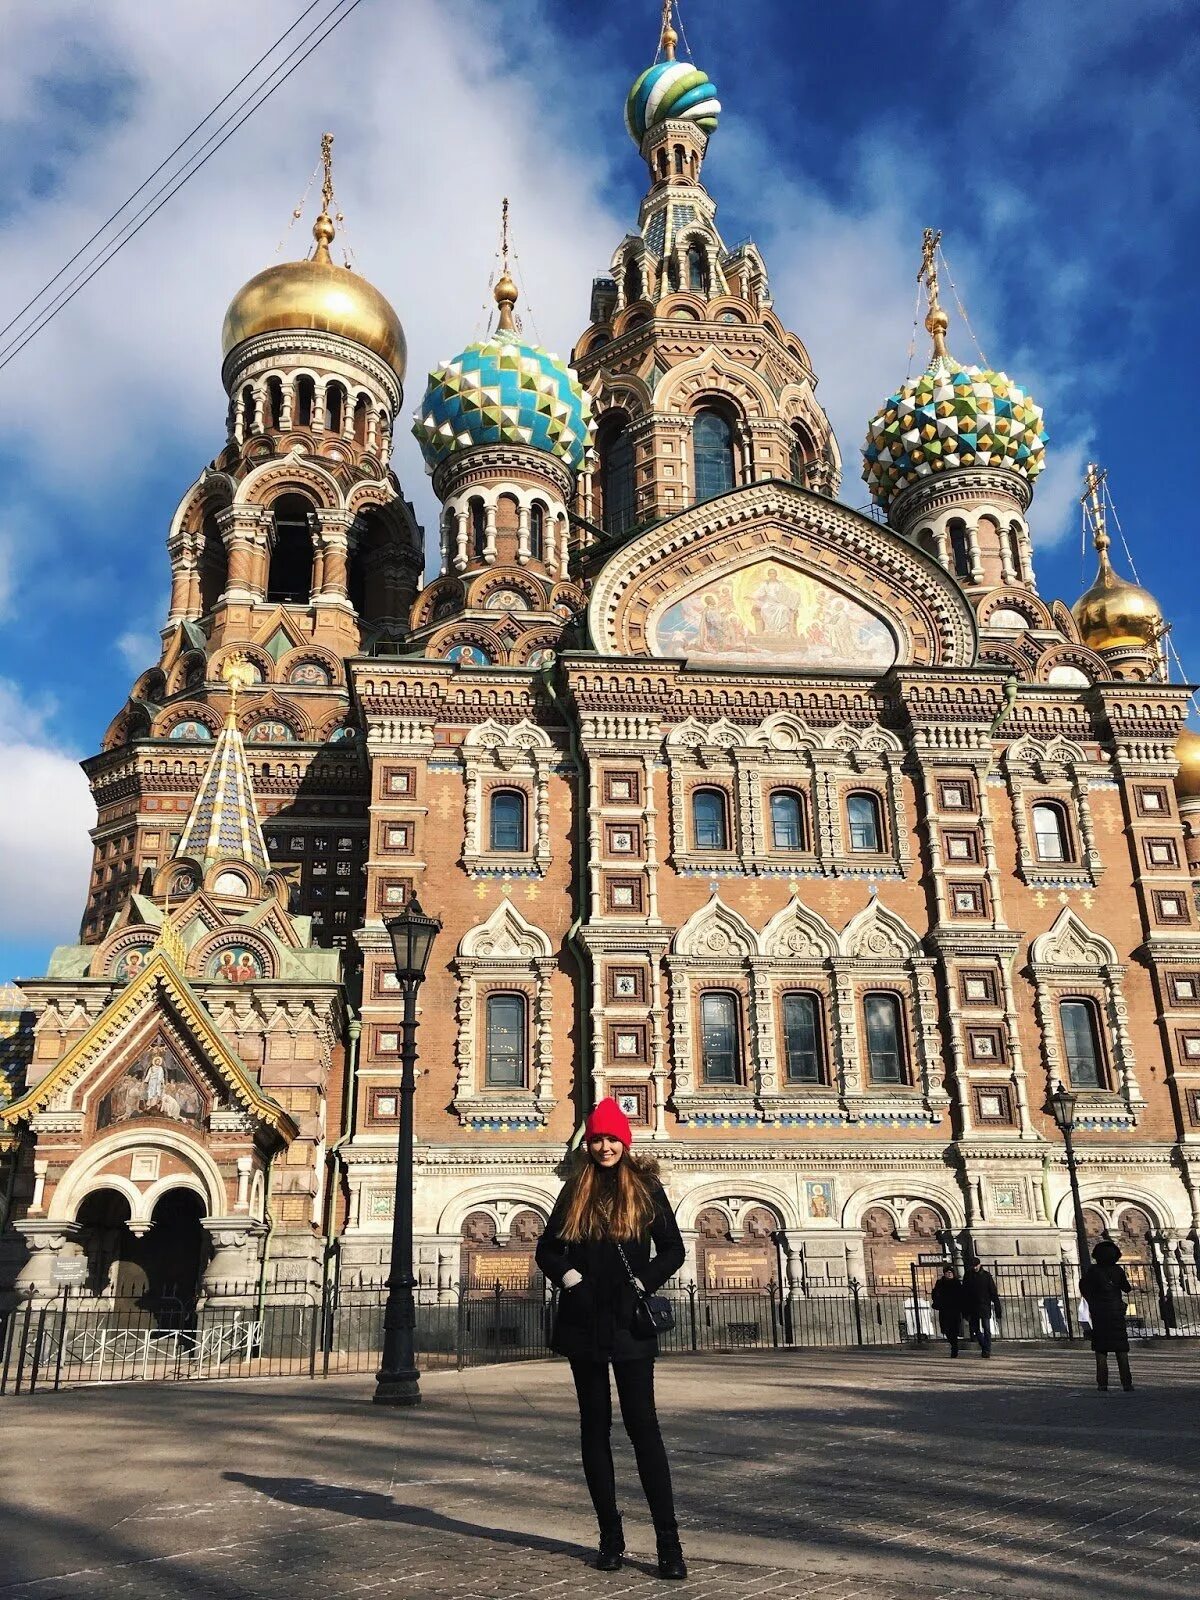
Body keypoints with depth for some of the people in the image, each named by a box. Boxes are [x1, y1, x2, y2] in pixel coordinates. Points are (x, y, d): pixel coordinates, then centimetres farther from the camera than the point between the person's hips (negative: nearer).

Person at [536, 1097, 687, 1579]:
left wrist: (644, 1282, -10)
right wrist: (566, 1275, -6)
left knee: (643, 1425, -6)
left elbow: (673, 1249, 4)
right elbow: (547, 1249, 13)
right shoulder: (574, 1191, 8)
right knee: (594, 1426, 7)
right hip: (583, 1322, 3)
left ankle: (668, 1541, -1)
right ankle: (610, 1537, 16)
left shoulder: (647, 1188, 1)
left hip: (629, 1323, -3)